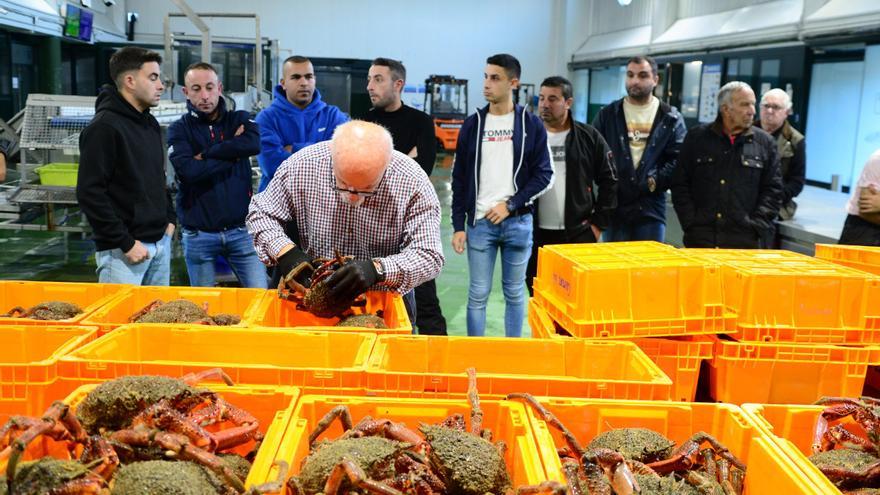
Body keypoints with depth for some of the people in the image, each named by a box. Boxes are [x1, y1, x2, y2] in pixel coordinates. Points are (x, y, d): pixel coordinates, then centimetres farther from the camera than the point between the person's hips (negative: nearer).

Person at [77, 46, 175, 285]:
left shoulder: (151, 124, 12)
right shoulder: (104, 127, -13)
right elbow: (89, 193, -18)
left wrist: (170, 218, 11)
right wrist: (125, 243, -19)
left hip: (161, 243, 8)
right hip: (123, 250, -8)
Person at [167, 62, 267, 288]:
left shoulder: (239, 119, 8)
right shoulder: (179, 130, 3)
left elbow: (254, 144, -16)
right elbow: (188, 171, -15)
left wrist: (206, 155, -11)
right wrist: (233, 153, -9)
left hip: (241, 229, 1)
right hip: (198, 235, 0)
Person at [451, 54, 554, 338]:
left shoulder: (531, 125, 1)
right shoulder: (473, 125, 5)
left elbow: (544, 175, -1)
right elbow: (460, 180, 6)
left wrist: (511, 205, -11)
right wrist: (458, 225, 1)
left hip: (518, 222, -1)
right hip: (480, 223, 1)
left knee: (515, 294, 10)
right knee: (478, 294, 5)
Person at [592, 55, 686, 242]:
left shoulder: (671, 118, 6)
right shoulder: (607, 115, 8)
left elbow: (677, 159, -1)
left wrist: (655, 182, -11)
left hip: (651, 208, 0)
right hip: (614, 205, 0)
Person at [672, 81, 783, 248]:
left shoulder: (765, 142, 8)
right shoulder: (696, 137, 7)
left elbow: (773, 190, 8)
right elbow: (680, 185, 6)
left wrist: (756, 226, -3)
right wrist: (691, 223, -3)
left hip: (744, 241, 0)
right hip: (699, 239, 0)